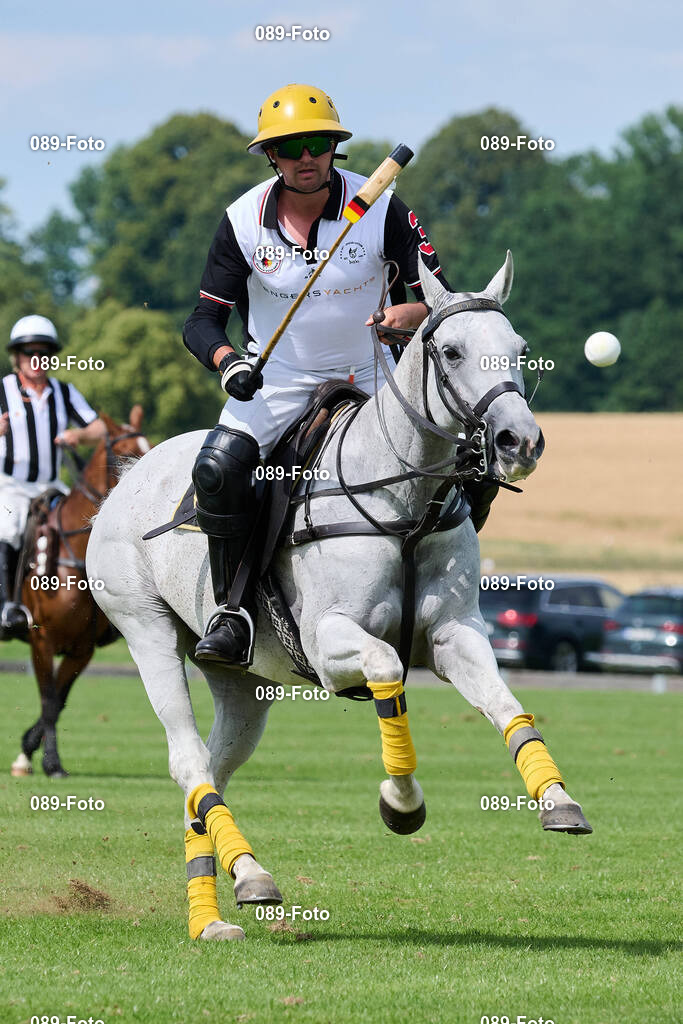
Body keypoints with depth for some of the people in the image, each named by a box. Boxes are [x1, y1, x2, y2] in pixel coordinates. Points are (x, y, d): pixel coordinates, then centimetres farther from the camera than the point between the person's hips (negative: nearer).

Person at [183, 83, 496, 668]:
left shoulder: (380, 208, -13)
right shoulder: (244, 220, -10)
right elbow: (204, 320, -7)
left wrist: (409, 314, -33)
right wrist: (227, 363, -30)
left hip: (364, 373, 0)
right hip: (277, 376, 0)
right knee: (218, 469, -24)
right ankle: (232, 609, -9)